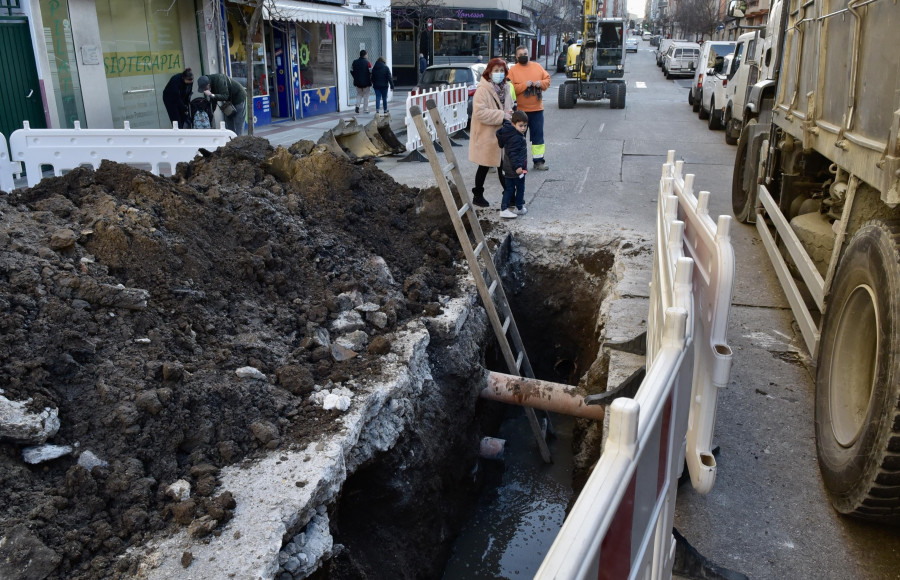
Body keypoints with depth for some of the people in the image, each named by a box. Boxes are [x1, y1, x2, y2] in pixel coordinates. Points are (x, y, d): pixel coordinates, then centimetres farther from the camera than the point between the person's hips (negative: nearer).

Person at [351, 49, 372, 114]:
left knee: (359, 94, 19)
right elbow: (371, 72, -14)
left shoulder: (354, 62, 3)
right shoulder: (367, 63, -12)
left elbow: (351, 71, 8)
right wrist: (371, 80, 2)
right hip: (366, 82, -4)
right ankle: (365, 110, 9)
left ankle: (357, 105, -3)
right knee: (366, 96, 7)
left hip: (357, 82, 4)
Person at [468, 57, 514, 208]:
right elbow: (480, 112, -26)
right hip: (486, 135, -6)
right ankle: (477, 195, 20)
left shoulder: (505, 88, 8)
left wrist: (509, 113, -1)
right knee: (484, 167, 6)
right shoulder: (482, 90, -16)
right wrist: (501, 115, -26)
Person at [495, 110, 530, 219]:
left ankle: (504, 209, 13)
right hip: (516, 169, -9)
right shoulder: (515, 138, -22)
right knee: (520, 188, 8)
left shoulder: (510, 134, 7)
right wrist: (517, 166, -31)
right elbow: (513, 153, -27)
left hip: (509, 168, 9)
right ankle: (519, 208, 21)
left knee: (509, 188, 13)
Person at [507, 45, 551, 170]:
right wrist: (524, 85, -19)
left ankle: (538, 160, 13)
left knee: (538, 135, 6)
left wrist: (541, 83, -10)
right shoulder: (513, 70, -3)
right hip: (520, 110, -3)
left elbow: (547, 79, 11)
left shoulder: (537, 66, 9)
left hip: (537, 108, 3)